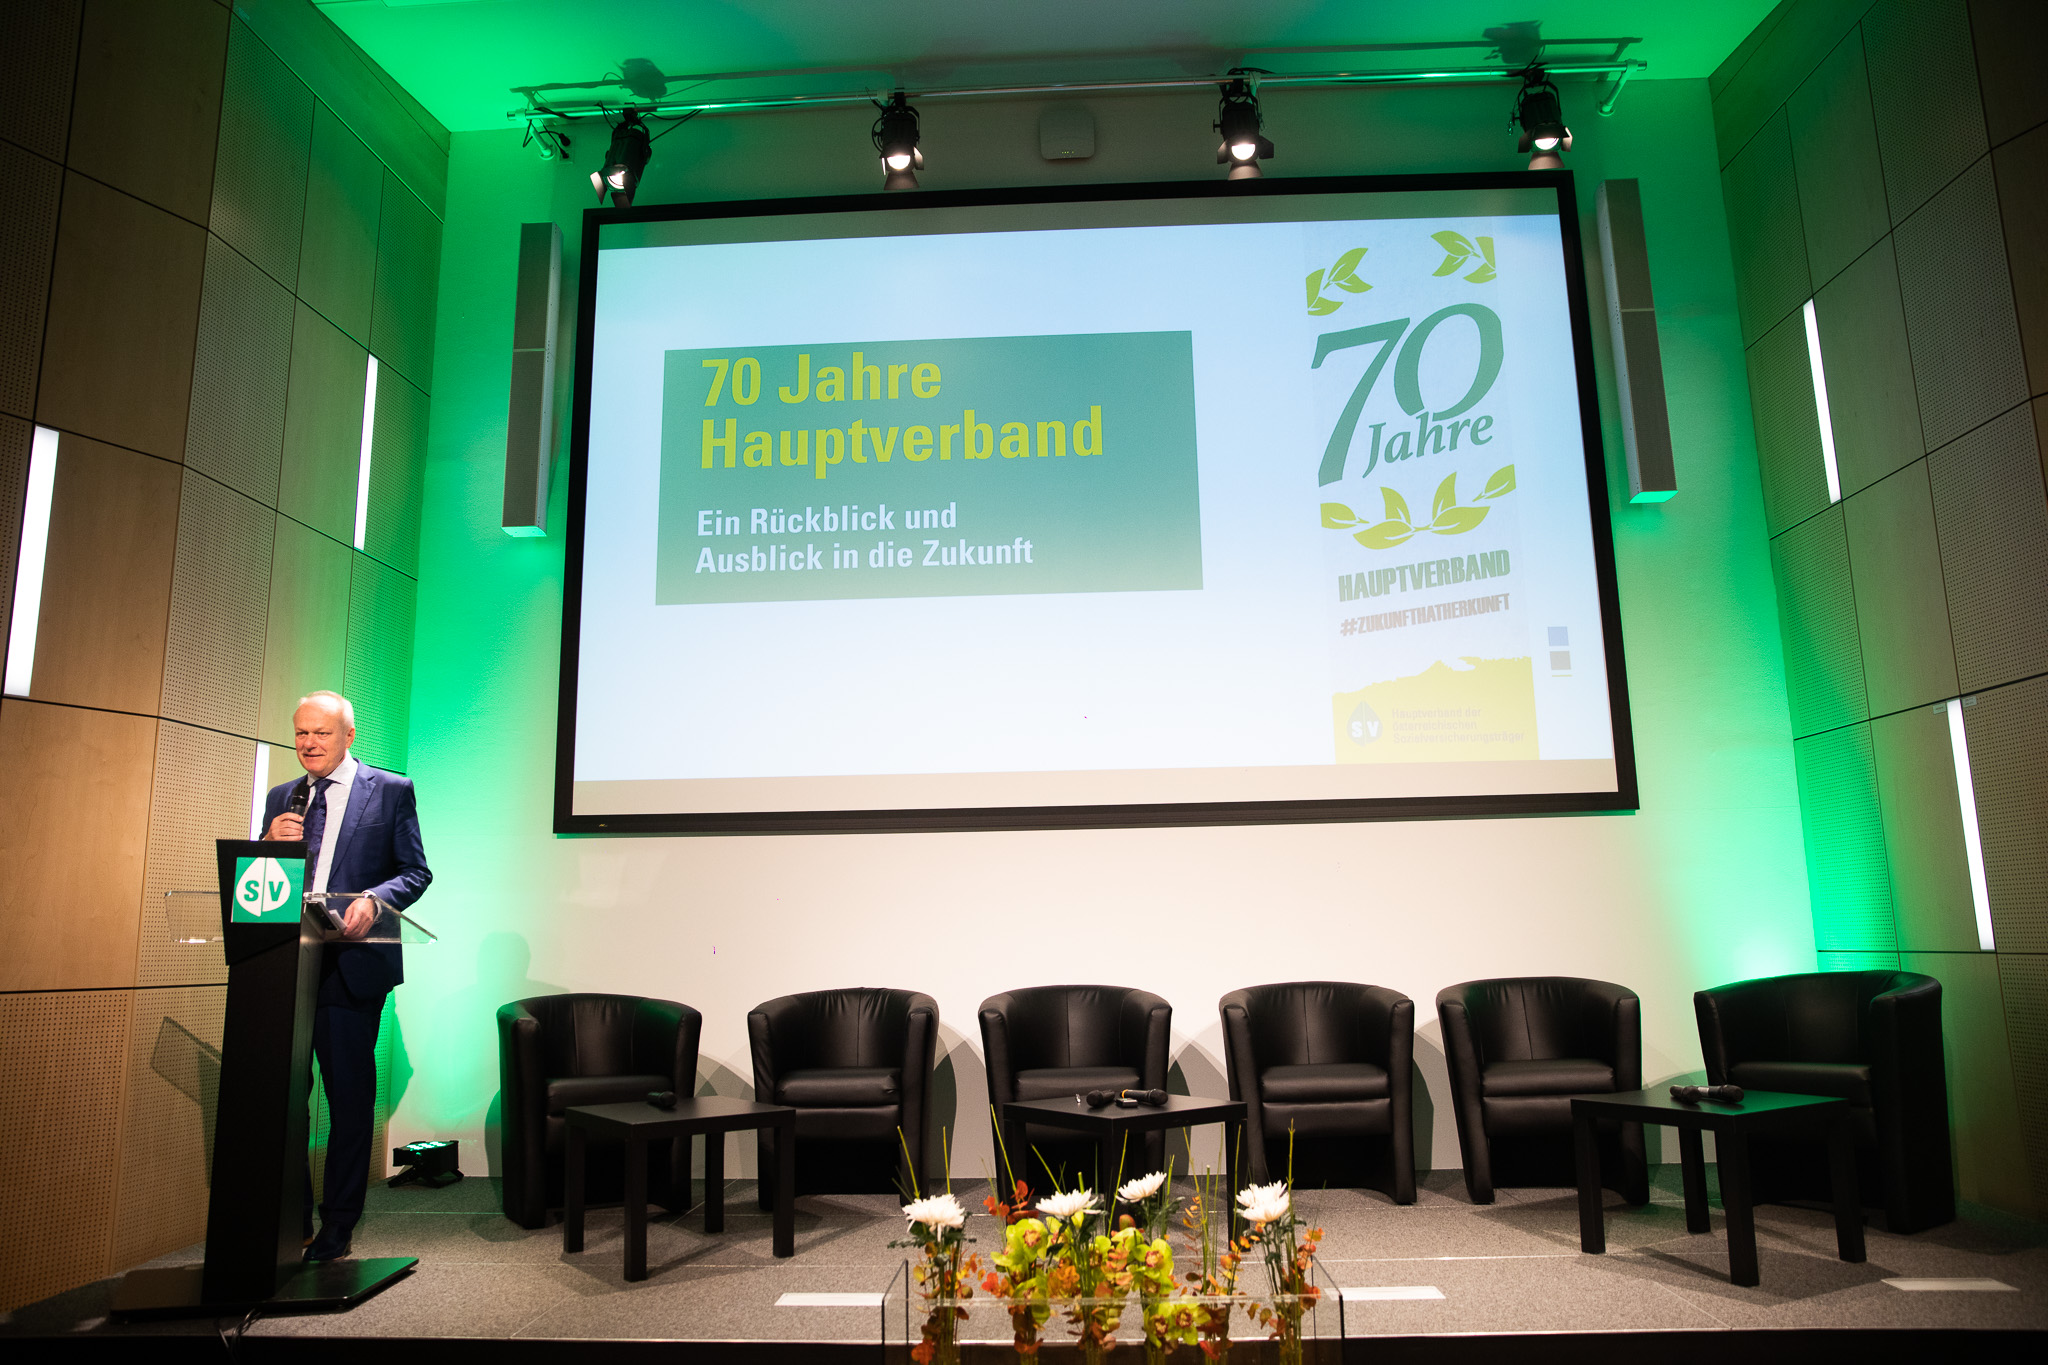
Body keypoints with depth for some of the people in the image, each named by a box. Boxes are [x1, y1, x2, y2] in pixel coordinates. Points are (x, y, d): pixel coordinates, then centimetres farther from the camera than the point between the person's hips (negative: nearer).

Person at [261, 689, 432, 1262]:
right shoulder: (281, 798, 15)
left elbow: (415, 872, -3)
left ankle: (338, 1227, 16)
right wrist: (270, 842, -5)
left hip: (352, 965, -4)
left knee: (350, 1096, 4)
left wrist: (374, 898, -22)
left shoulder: (392, 791, 2)